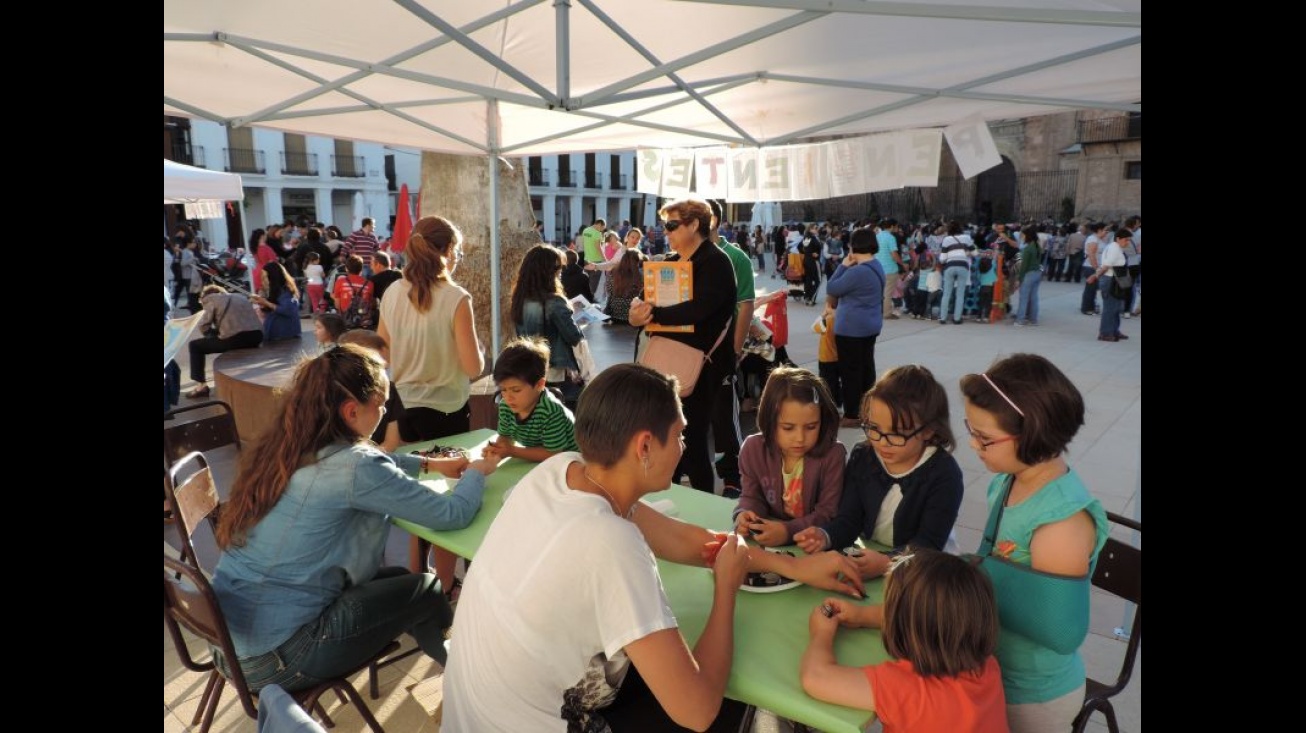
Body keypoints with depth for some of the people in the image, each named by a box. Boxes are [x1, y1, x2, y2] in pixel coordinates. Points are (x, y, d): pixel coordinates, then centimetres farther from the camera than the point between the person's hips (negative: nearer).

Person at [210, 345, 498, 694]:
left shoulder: (283, 450, 3)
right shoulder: (353, 468, -23)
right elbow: (453, 514, -16)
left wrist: (429, 463, 21)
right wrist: (477, 472, 3)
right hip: (275, 658, -8)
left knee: (398, 578, 19)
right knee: (425, 588, 7)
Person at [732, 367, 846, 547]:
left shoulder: (832, 454, -15)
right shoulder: (754, 448, -6)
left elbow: (829, 512, -14)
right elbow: (752, 497, 5)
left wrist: (789, 531, -29)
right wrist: (744, 515, -18)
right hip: (765, 540, 3)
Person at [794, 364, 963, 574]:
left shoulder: (944, 473, -13)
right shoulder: (862, 458, -1)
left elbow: (929, 543, -17)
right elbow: (848, 519, -2)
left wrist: (887, 563, -35)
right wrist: (824, 537, -24)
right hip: (868, 559, 2)